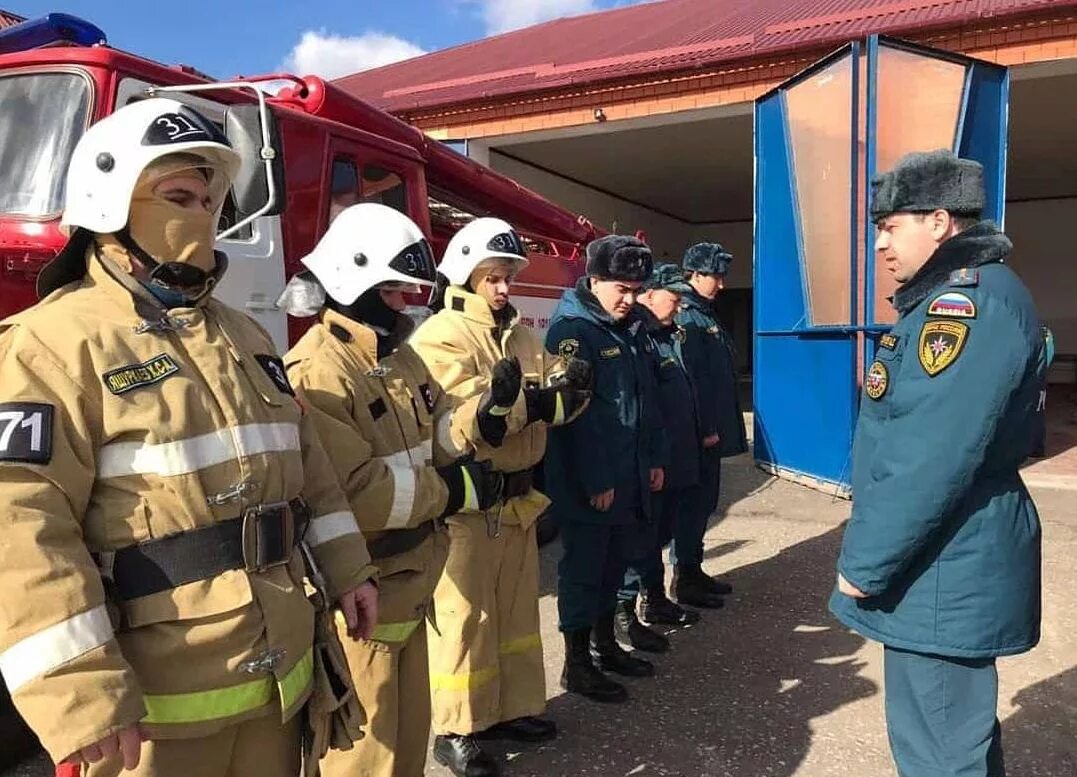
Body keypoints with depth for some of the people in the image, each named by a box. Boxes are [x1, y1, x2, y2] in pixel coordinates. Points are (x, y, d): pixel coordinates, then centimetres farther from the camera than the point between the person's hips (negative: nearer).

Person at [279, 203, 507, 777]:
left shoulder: (402, 359, 9)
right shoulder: (316, 373, -23)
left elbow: (435, 444, 10)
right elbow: (354, 494, -30)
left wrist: (487, 411, -10)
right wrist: (456, 490, -20)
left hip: (409, 589, 9)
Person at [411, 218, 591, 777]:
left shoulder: (520, 335, 13)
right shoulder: (440, 337, -11)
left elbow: (558, 399, 7)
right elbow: (461, 415, -25)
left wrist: (568, 386, -15)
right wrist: (529, 402, -25)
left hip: (519, 496, 8)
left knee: (516, 606, 18)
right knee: (465, 615, 3)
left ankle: (511, 708, 35)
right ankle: (455, 730, 19)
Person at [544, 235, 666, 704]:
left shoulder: (630, 327, 12)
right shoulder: (572, 329, -15)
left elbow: (646, 397, 17)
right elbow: (574, 412, -20)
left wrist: (655, 458, 13)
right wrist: (596, 481, -20)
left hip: (629, 476, 8)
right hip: (587, 484, -8)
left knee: (614, 564, 18)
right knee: (583, 567, 3)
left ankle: (605, 646, 34)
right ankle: (576, 664, 17)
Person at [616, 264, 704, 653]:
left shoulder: (672, 335, 14)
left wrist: (694, 440, 19)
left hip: (677, 460, 9)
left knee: (660, 533, 19)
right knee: (641, 536, 0)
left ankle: (654, 599, 34)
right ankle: (624, 611, 12)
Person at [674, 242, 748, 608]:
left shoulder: (706, 314, 17)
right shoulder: (687, 318, -14)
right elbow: (690, 379, -21)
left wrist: (717, 426, 18)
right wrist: (706, 429, -20)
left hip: (712, 428, 10)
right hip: (699, 431, -10)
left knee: (703, 501, 16)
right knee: (694, 502, -1)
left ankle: (693, 570, 27)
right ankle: (684, 578, 10)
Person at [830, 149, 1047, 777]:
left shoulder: (970, 300, -20)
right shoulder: (952, 298, 15)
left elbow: (932, 459, -28)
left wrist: (864, 564, -19)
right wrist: (872, 555, 19)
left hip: (941, 575, -10)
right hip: (953, 564, 11)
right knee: (961, 722, 24)